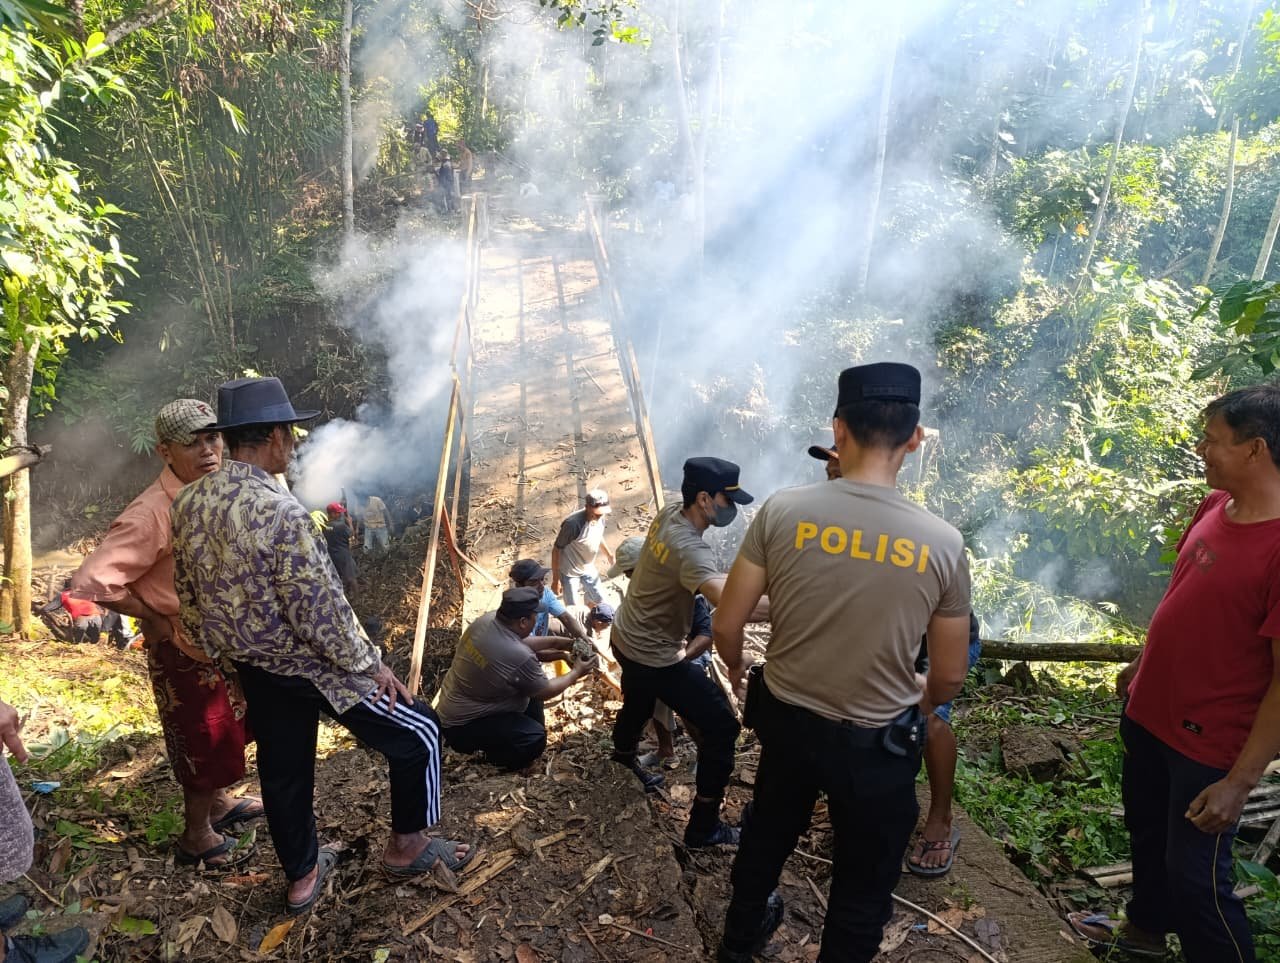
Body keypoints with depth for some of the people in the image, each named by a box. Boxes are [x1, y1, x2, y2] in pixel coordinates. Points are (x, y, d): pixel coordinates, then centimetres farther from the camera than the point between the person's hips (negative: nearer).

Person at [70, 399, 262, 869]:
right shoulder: (152, 513, -28)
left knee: (227, 729, 25)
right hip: (185, 648, -7)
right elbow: (92, 581, -29)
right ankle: (197, 838, 30)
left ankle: (216, 802, 48)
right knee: (206, 743, 8)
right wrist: (159, 623, -19)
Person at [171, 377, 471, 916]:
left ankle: (301, 877, 42)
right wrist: (370, 665, -13)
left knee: (283, 768, 24)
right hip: (306, 665, -8)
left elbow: (188, 594, 9)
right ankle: (406, 846, 25)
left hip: (250, 666, 9)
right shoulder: (279, 511, -29)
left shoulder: (190, 502, -2)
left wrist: (220, 648, 23)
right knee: (418, 733, 9)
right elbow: (319, 610, -25)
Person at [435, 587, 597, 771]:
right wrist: (576, 672, 2)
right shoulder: (519, 657, -32)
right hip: (461, 726, -9)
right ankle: (494, 759, 5)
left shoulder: (486, 619, -9)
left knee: (530, 684, 14)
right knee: (535, 739, -21)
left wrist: (565, 643, 6)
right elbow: (545, 692, -13)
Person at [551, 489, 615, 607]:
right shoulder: (572, 524, -34)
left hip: (589, 569, 6)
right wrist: (556, 579, -18)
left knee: (598, 602, 18)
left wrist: (609, 554, 19)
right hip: (570, 572, -6)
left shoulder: (601, 517, -14)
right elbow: (556, 550, -22)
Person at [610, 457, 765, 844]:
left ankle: (623, 754, 67)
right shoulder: (690, 548, -35)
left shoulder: (669, 511, -9)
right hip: (656, 658, -9)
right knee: (721, 727, -1)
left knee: (638, 705, 37)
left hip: (625, 639, 9)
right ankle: (703, 827, 8)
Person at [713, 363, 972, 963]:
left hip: (786, 720, 3)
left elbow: (725, 627, -10)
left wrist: (736, 666, 13)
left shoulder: (782, 512, -17)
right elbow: (949, 678, -6)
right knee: (863, 886, 23)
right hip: (877, 743, -2)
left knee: (767, 835, 30)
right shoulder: (942, 544, -16)